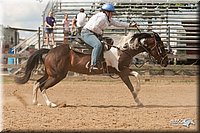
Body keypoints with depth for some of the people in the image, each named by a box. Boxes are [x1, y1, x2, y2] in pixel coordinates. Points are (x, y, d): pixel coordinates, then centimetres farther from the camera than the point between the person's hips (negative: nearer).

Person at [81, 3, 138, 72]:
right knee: (98, 45, -35)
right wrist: (100, 33, -9)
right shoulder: (102, 17, -17)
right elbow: (94, 27, -26)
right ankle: (93, 65, -38)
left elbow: (117, 23, 18)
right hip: (87, 33, -11)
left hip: (93, 34, 11)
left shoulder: (108, 19, 15)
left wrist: (130, 25, 14)